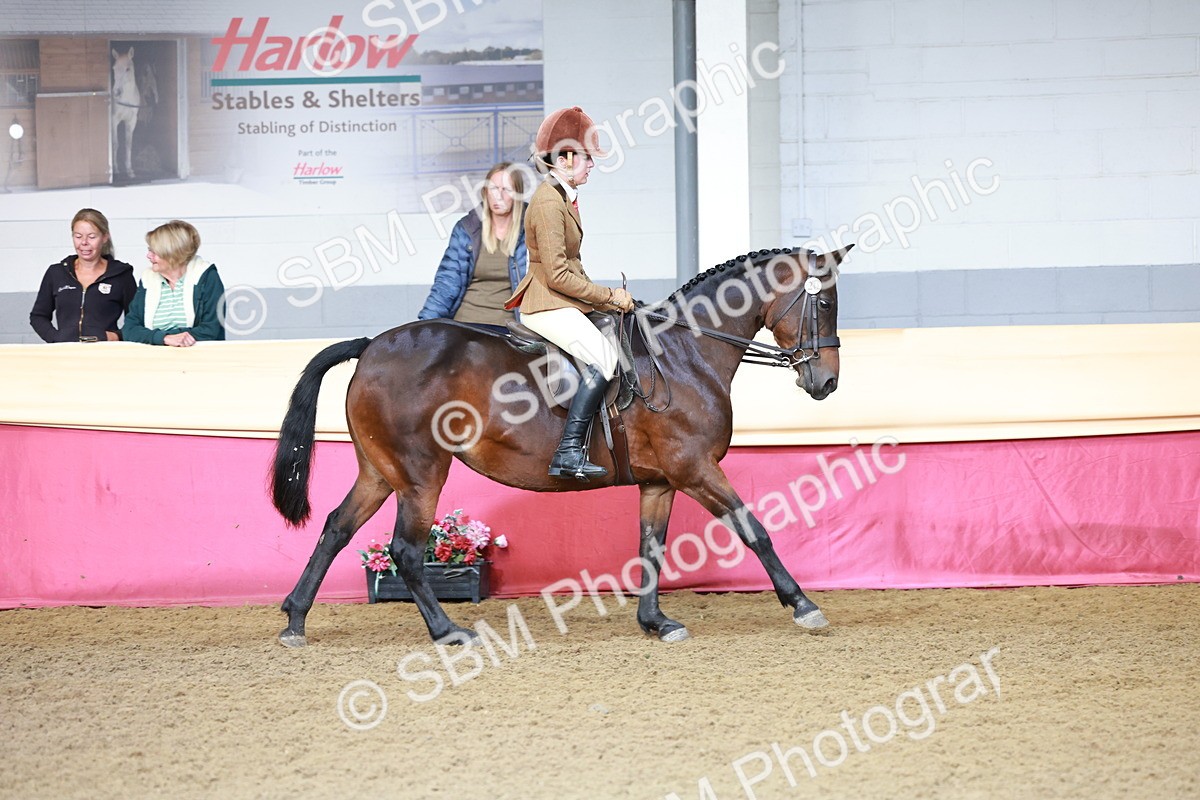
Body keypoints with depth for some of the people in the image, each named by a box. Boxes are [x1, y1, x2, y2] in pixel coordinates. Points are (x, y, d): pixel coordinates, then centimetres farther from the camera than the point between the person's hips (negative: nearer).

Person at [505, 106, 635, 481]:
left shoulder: (564, 197, 16)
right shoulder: (548, 202, -16)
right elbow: (558, 275, -20)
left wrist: (604, 298, 11)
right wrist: (609, 296, -13)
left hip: (563, 303, 11)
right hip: (547, 305, -11)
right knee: (602, 359, -23)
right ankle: (568, 453, -27)